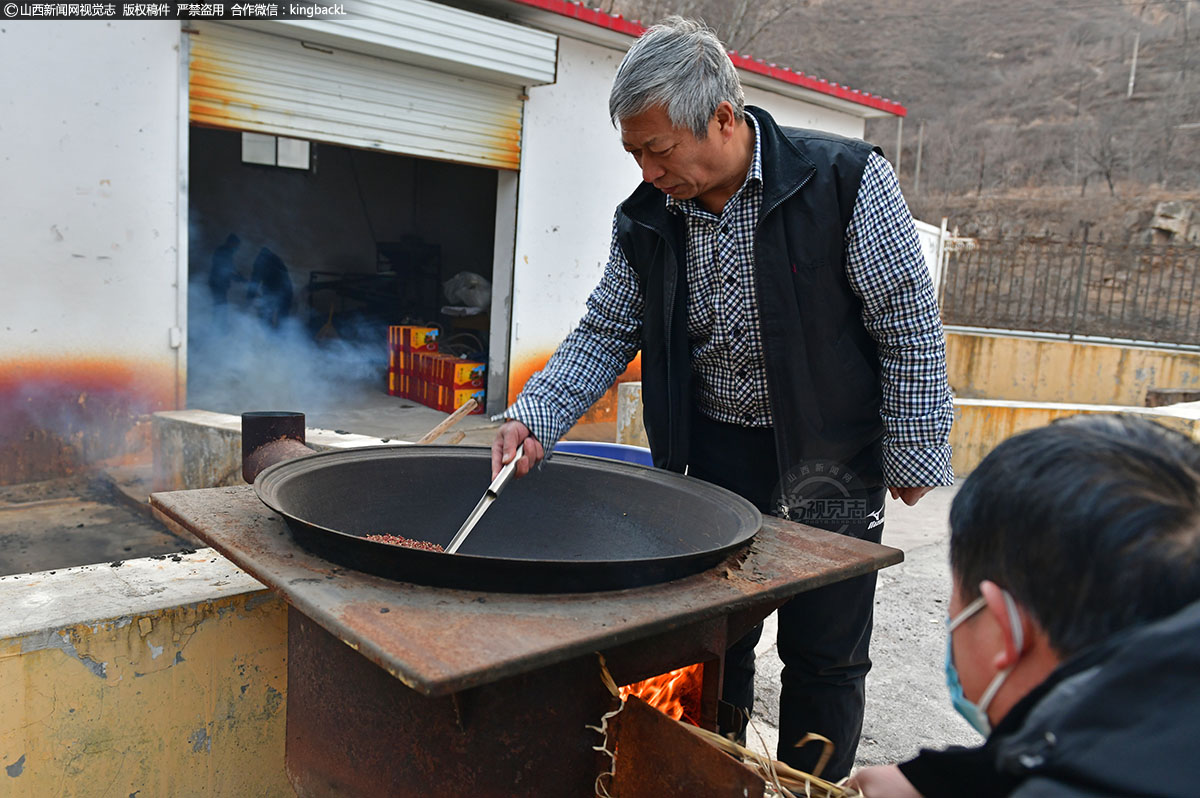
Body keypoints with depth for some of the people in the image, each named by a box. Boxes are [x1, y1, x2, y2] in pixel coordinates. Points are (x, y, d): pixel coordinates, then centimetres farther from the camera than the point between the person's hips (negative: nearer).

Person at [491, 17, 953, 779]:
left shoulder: (847, 181, -17)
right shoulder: (647, 219, -4)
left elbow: (910, 325, -11)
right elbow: (606, 335, 3)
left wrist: (913, 453, -7)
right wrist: (534, 417, -11)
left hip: (832, 458, -3)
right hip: (717, 450, 4)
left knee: (825, 655, 8)